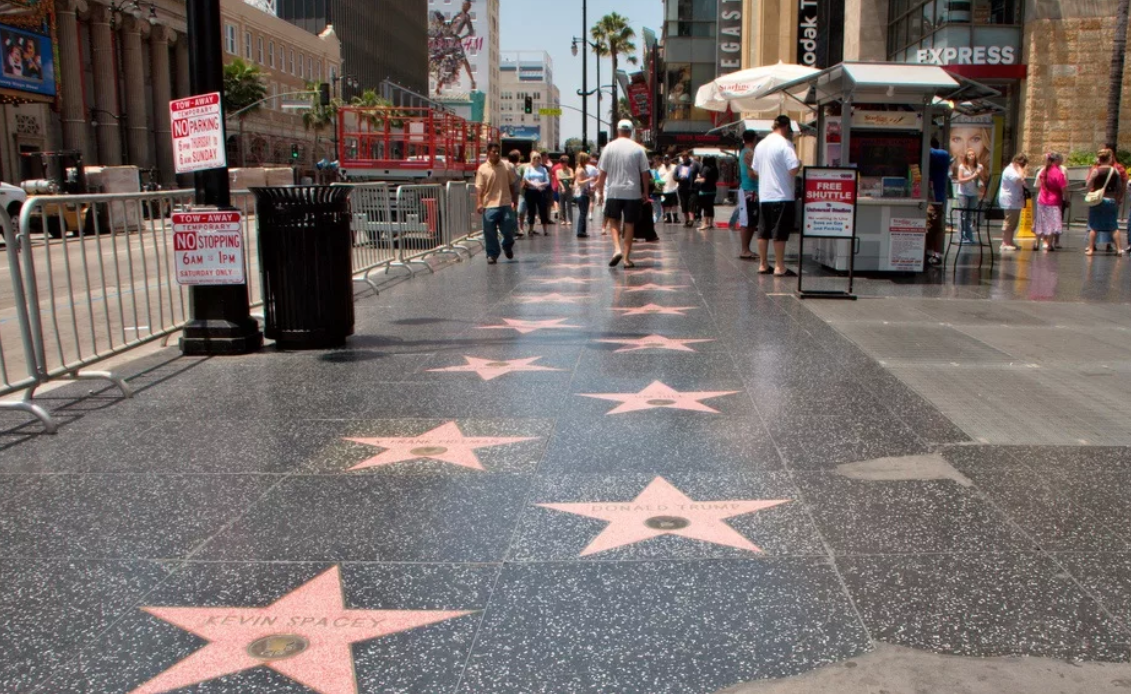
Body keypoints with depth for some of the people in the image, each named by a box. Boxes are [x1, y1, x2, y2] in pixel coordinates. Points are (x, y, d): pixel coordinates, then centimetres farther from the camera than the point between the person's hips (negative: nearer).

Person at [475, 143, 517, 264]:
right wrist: (479, 203, -14)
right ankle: (492, 255, 11)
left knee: (508, 230, 5)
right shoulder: (482, 169, -1)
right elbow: (479, 188, -5)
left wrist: (514, 199, 13)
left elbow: (512, 183, 13)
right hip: (489, 206, -2)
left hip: (505, 204, 2)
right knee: (490, 232, 0)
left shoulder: (506, 166, 5)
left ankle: (508, 247, 34)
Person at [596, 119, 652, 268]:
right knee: (629, 225, 7)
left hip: (614, 191, 0)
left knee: (614, 221, 14)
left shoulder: (609, 147, -1)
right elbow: (645, 173, 0)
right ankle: (627, 258, 8)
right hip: (633, 192, 0)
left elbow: (603, 172, 1)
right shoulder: (638, 149, -1)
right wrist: (645, 193, 10)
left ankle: (617, 249, -8)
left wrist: (600, 186, 14)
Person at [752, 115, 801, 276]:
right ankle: (779, 267, 0)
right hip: (782, 196, -7)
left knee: (763, 232, 10)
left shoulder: (761, 144, 11)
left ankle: (763, 265, 15)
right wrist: (800, 163, 2)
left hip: (763, 195, 7)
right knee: (780, 233, -3)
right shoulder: (785, 144, -11)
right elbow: (793, 170, -18)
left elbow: (755, 171, 18)